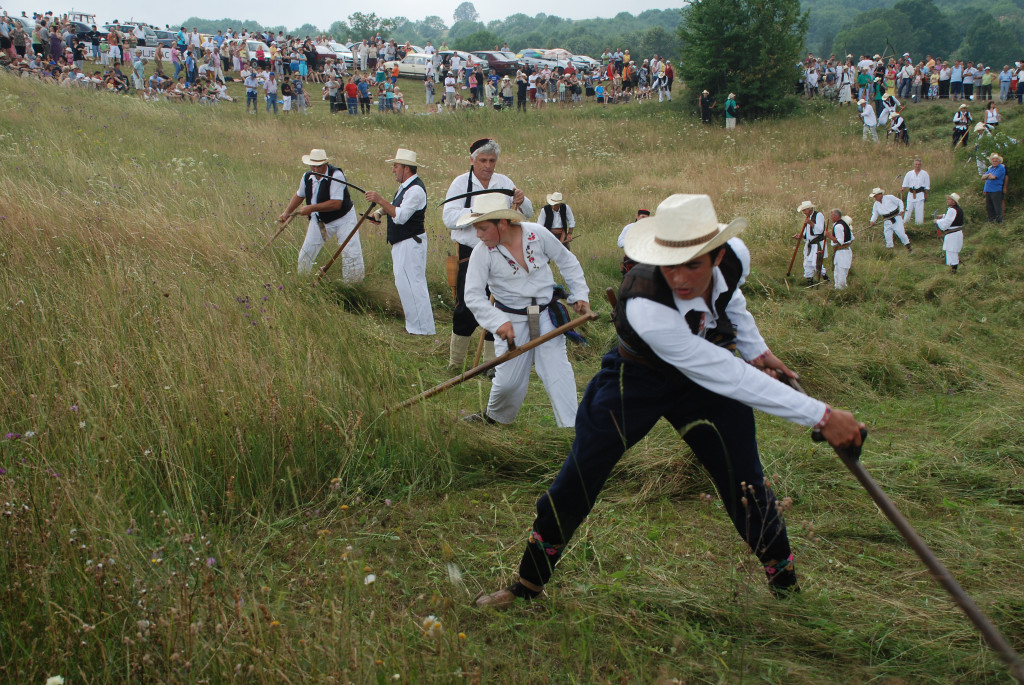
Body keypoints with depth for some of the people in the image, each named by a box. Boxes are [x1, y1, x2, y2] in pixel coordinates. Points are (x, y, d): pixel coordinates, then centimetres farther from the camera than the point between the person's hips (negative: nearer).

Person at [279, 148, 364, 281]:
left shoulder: (336, 175, -26)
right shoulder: (307, 177, -4)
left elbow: (336, 204, -32)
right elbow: (299, 195, 18)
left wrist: (312, 208, -30)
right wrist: (287, 212, 17)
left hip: (342, 219, -5)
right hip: (319, 221, 5)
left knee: (351, 254, -10)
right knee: (306, 253, 8)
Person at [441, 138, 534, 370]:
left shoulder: (504, 183, 9)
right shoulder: (461, 183, -2)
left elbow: (528, 213, 10)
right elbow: (449, 218, -15)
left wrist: (521, 201, -12)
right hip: (469, 257, -4)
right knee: (466, 311, -4)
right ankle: (454, 365, 10)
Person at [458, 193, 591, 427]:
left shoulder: (538, 234, -12)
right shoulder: (482, 253, -15)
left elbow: (567, 261, 4)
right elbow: (473, 296, -16)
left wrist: (580, 294, 1)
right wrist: (498, 322, -29)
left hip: (547, 315, 0)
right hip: (511, 319, 0)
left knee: (556, 370, -7)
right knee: (508, 379, 1)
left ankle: (572, 427, -2)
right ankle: (493, 418, 31)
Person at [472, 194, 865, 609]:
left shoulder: (734, 256, -24)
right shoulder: (643, 305, -41)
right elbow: (729, 376, -39)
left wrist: (755, 348, 5)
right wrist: (821, 416, -36)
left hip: (710, 377, 4)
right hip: (638, 379, -4)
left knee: (745, 485, -1)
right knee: (576, 482, 1)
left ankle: (787, 589, 22)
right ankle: (527, 585, 22)